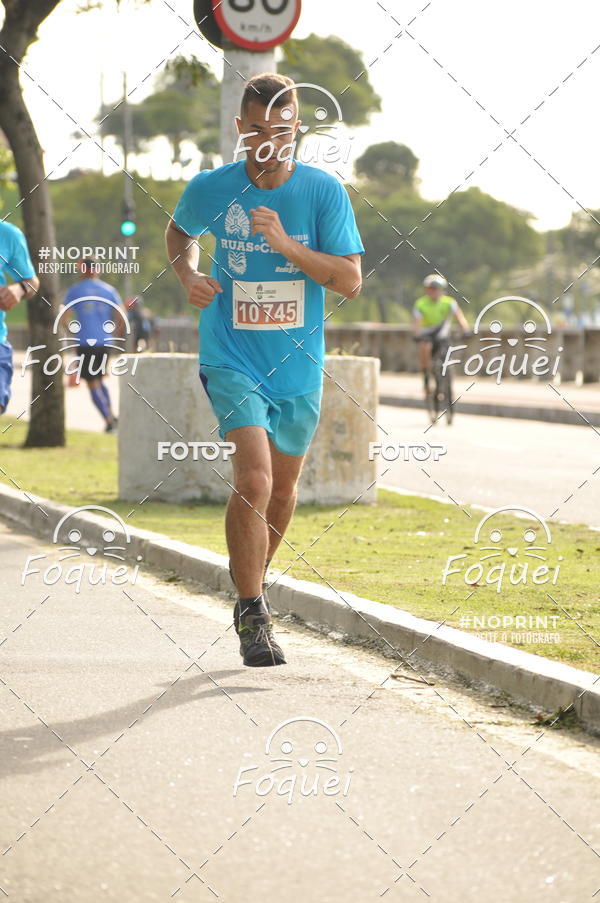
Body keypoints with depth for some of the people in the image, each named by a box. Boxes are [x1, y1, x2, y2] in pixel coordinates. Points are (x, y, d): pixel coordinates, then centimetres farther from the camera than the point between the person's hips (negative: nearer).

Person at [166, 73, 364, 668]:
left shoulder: (323, 191, -7)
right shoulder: (212, 188, -5)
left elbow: (350, 280, -11)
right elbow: (179, 230, 18)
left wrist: (286, 245, -23)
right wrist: (187, 274, -2)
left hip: (298, 364, 2)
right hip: (232, 359, -2)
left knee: (282, 490, 16)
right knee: (254, 479, -19)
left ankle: (254, 579, 43)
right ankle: (252, 615, -11)